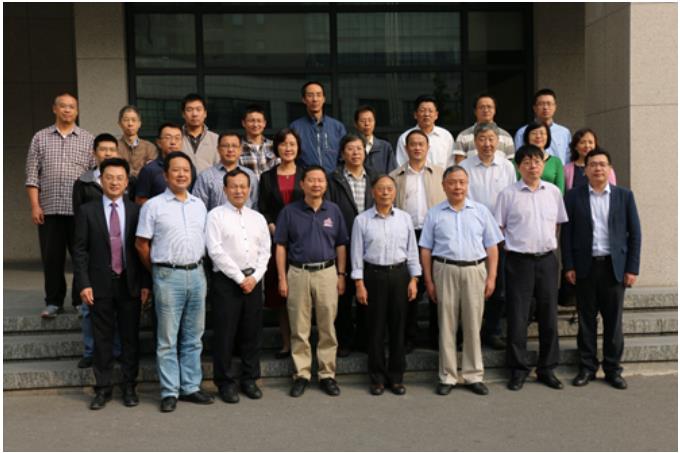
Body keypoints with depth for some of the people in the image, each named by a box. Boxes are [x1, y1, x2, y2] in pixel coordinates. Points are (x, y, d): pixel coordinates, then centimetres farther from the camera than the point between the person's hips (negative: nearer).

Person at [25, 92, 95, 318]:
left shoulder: (88, 139, 9)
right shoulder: (40, 138, 11)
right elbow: (32, 175, 6)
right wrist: (35, 206, -2)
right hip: (49, 209, 1)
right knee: (51, 257, 4)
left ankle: (81, 300, 13)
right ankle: (54, 302, 16)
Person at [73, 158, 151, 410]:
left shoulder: (136, 211, 3)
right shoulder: (87, 211, 1)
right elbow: (80, 250, 0)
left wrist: (146, 284, -1)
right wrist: (83, 284, -7)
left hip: (130, 284, 1)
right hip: (100, 285, -1)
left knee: (130, 338, 7)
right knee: (102, 339, 6)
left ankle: (129, 387, 18)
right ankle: (103, 388, 16)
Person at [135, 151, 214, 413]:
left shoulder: (199, 205, 11)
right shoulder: (154, 206, -3)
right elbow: (141, 244, 0)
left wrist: (197, 265, 11)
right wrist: (157, 271, 5)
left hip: (197, 273, 5)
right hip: (168, 276, -4)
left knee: (193, 337, 11)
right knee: (168, 339, 3)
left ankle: (190, 387, 21)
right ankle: (169, 392, 12)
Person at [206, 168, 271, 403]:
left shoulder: (258, 218, 13)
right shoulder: (216, 215, -3)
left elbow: (265, 251, 10)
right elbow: (215, 251, -11)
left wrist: (254, 277, -4)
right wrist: (240, 278, -11)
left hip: (253, 281, 5)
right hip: (226, 281, -4)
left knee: (252, 333, 9)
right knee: (224, 334, 0)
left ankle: (250, 379, 21)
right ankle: (225, 382, 12)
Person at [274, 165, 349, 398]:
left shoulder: (333, 210, 6)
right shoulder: (289, 211, 1)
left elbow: (340, 245, 9)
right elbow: (281, 246, 1)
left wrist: (341, 275, 3)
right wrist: (282, 278, -3)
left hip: (327, 273, 1)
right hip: (298, 274, -1)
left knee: (327, 328, 6)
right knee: (299, 329, 5)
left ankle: (327, 374, 15)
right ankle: (301, 374, 14)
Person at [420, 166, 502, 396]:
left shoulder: (481, 211, 7)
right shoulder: (434, 214, 5)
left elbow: (492, 247, 7)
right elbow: (426, 250, 5)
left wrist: (491, 277, 0)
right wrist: (428, 281, 0)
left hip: (475, 270, 1)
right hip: (445, 271, -1)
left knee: (473, 324, 5)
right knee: (447, 325, 4)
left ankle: (473, 375, 16)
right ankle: (447, 376, 14)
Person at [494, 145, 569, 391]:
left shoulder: (553, 192, 8)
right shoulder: (508, 194, -2)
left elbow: (558, 223, 15)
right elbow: (498, 228, 1)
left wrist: (548, 244, 6)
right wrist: (512, 246, -5)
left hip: (547, 259, 3)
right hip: (519, 260, -3)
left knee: (548, 316, 9)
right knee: (517, 317, 1)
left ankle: (547, 369, 22)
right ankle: (518, 369, 13)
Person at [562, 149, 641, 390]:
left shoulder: (624, 196, 4)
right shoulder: (574, 196, 2)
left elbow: (634, 233, 3)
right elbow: (566, 232, 2)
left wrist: (632, 268, -2)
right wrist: (568, 266, -4)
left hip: (614, 266, 0)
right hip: (585, 266, 0)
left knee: (614, 320, 5)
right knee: (586, 319, 7)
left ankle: (613, 369, 16)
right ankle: (587, 367, 17)